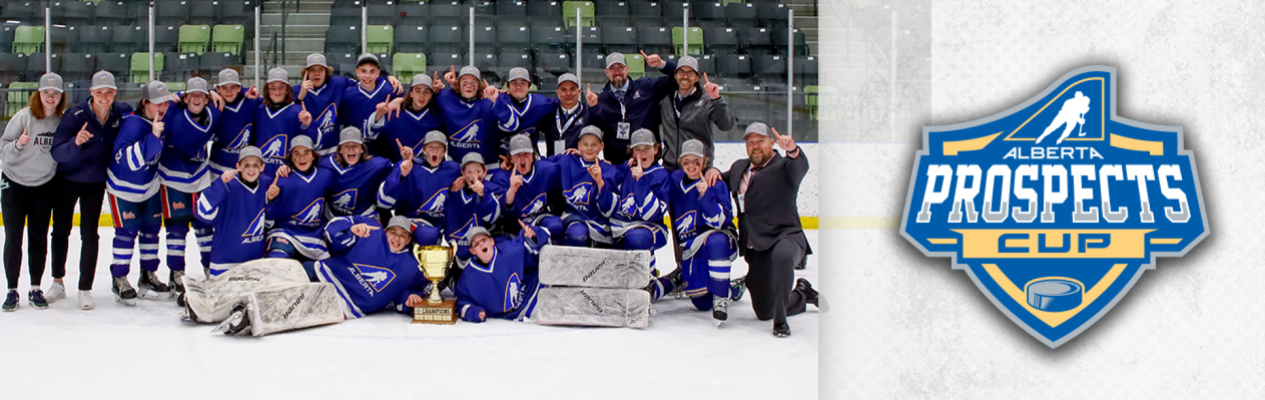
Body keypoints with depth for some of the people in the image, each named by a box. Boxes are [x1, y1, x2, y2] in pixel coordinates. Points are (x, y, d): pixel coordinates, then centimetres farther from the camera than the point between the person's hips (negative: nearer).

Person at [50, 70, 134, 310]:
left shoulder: (121, 113, -12)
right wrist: (75, 142, -44)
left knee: (89, 235, -2)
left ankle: (85, 289, 5)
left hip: (96, 183, 1)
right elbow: (57, 153, -26)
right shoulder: (75, 115, -21)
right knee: (61, 231, 13)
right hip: (66, 180, -1)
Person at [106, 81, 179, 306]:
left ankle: (148, 277, 22)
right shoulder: (133, 124, -32)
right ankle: (119, 280, 6)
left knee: (152, 226, 10)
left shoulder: (165, 118, -10)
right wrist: (152, 136, -48)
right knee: (127, 229, -6)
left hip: (149, 183, 7)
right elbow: (127, 159, -43)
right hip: (123, 184, -7)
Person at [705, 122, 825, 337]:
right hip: (756, 250, 6)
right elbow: (724, 182, 29)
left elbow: (800, 167, -27)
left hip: (786, 237, -6)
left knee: (781, 254, -44)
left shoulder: (783, 167, -6)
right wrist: (715, 172, 5)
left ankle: (780, 320, -33)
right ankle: (802, 294, 38)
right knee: (764, 313, 9)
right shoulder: (739, 167, 14)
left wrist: (792, 150, -50)